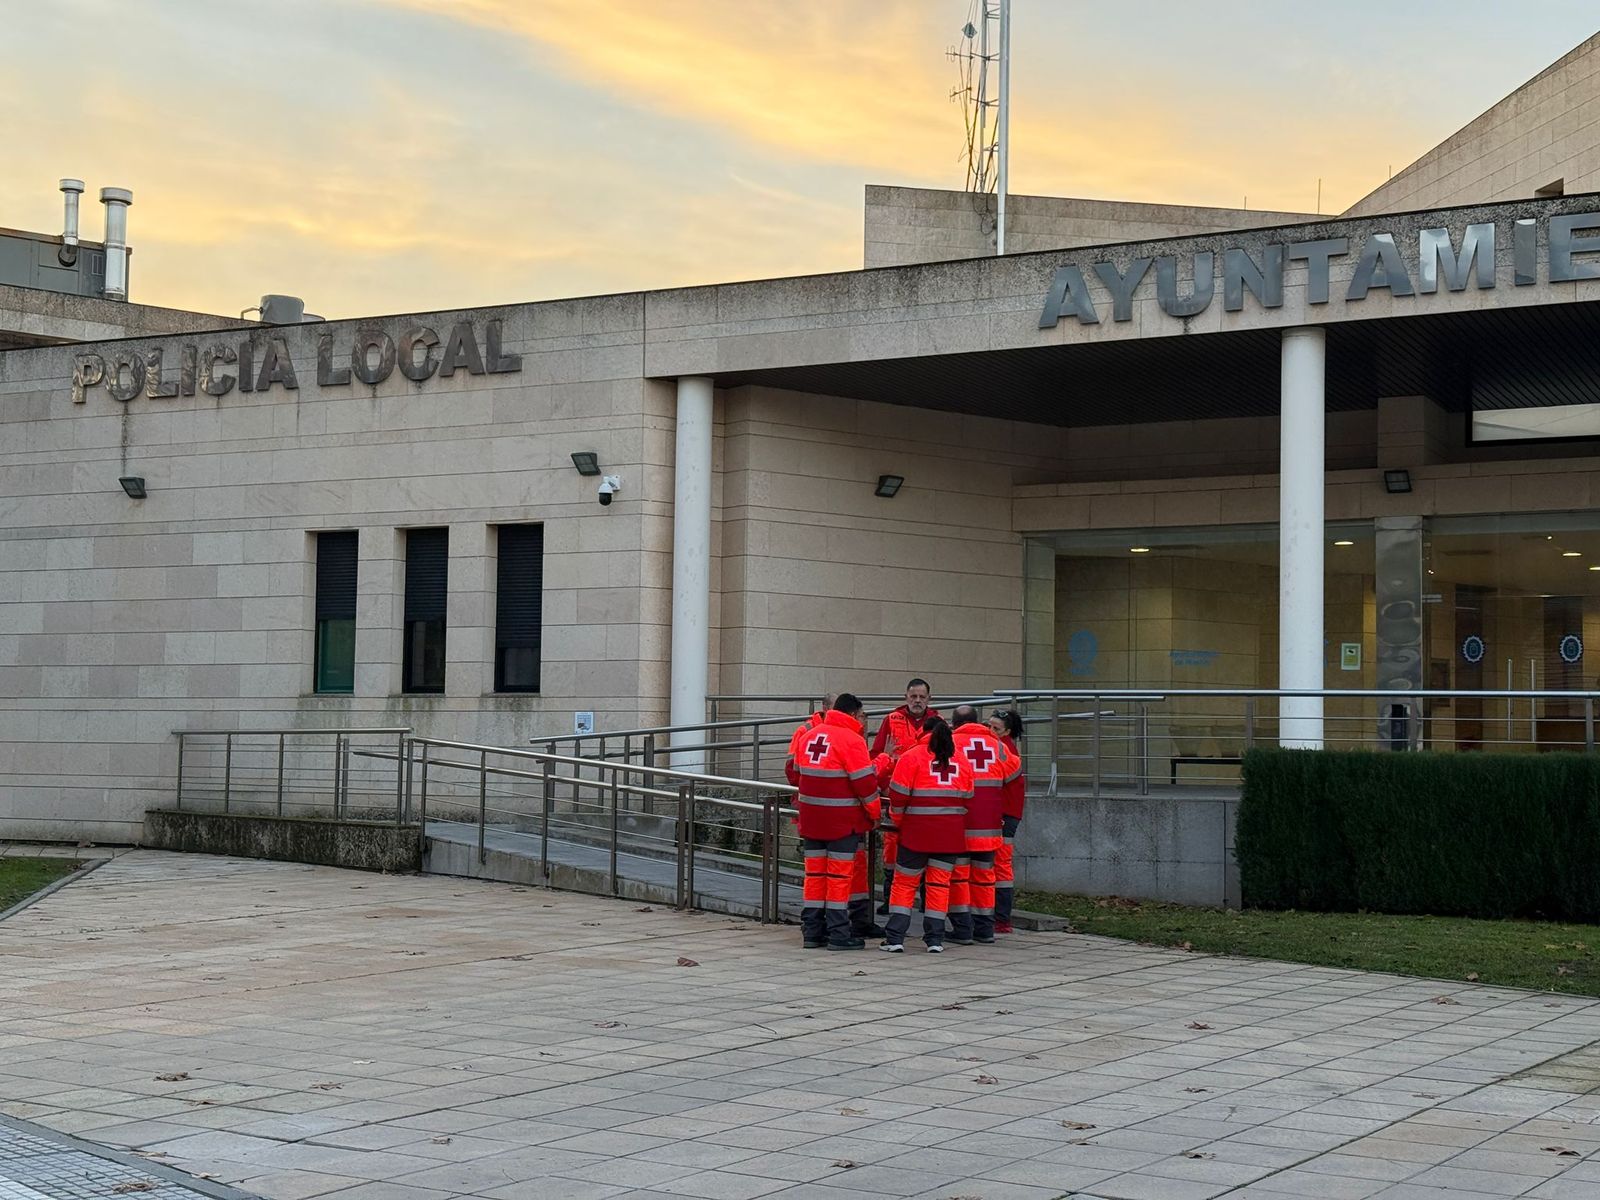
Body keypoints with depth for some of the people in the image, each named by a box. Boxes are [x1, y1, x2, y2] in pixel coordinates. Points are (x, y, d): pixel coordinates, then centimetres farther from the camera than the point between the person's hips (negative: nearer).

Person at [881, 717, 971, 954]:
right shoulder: (961, 761, 10)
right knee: (940, 884, 9)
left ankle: (895, 938, 0)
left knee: (904, 883, 6)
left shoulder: (912, 757, -3)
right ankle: (935, 939, 6)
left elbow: (898, 794, -6)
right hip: (950, 835, 3)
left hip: (917, 833, -3)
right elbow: (967, 800, 13)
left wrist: (898, 821, 10)